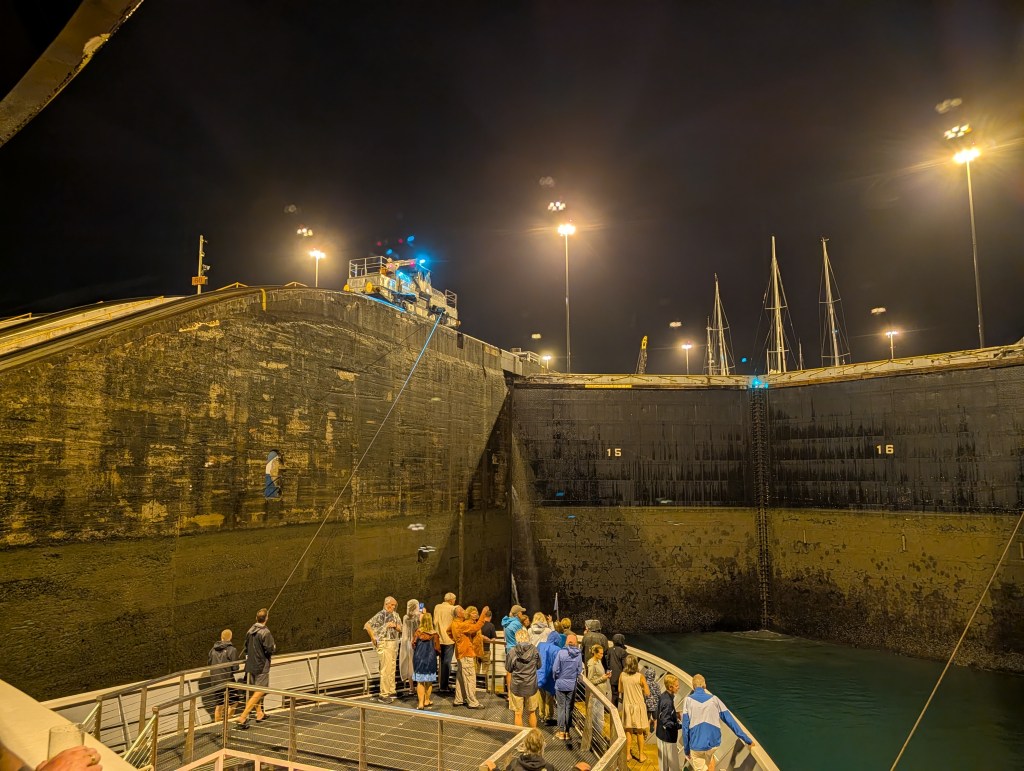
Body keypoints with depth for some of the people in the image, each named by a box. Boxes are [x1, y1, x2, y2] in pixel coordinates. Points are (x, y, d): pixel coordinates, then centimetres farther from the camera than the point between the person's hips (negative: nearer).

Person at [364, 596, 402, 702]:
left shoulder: (395, 615, 10)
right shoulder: (381, 615, -11)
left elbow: (400, 629, 12)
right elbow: (367, 625, -17)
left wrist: (395, 626, -9)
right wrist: (373, 639, -12)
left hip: (394, 643, 7)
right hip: (384, 644, -7)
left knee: (392, 669, 14)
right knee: (385, 670, -7)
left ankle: (391, 691, 23)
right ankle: (384, 694, -2)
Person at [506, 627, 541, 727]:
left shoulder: (512, 652, -14)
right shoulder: (534, 651, -8)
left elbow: (508, 670, -5)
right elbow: (538, 666, 6)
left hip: (517, 687, -2)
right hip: (531, 686, 2)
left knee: (518, 714, 11)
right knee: (532, 712, 19)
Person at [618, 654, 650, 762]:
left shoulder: (622, 675, -11)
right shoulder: (640, 677, -20)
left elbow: (620, 690, 1)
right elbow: (647, 693, -12)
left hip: (627, 705, 2)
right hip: (638, 706, -2)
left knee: (628, 731, 16)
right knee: (640, 732, 13)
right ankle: (641, 755, 23)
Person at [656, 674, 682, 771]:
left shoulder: (663, 696, 0)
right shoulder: (667, 701, -29)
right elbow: (667, 722, -29)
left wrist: (675, 715, 9)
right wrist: (681, 725, -28)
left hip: (662, 733, 9)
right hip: (668, 735, -9)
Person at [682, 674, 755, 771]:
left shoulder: (688, 700, -4)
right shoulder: (714, 699, 2)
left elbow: (685, 726, -6)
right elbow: (730, 720, 3)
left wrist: (686, 748, 3)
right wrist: (747, 739, 9)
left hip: (697, 744, -3)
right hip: (714, 743, 3)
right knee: (709, 755, 35)